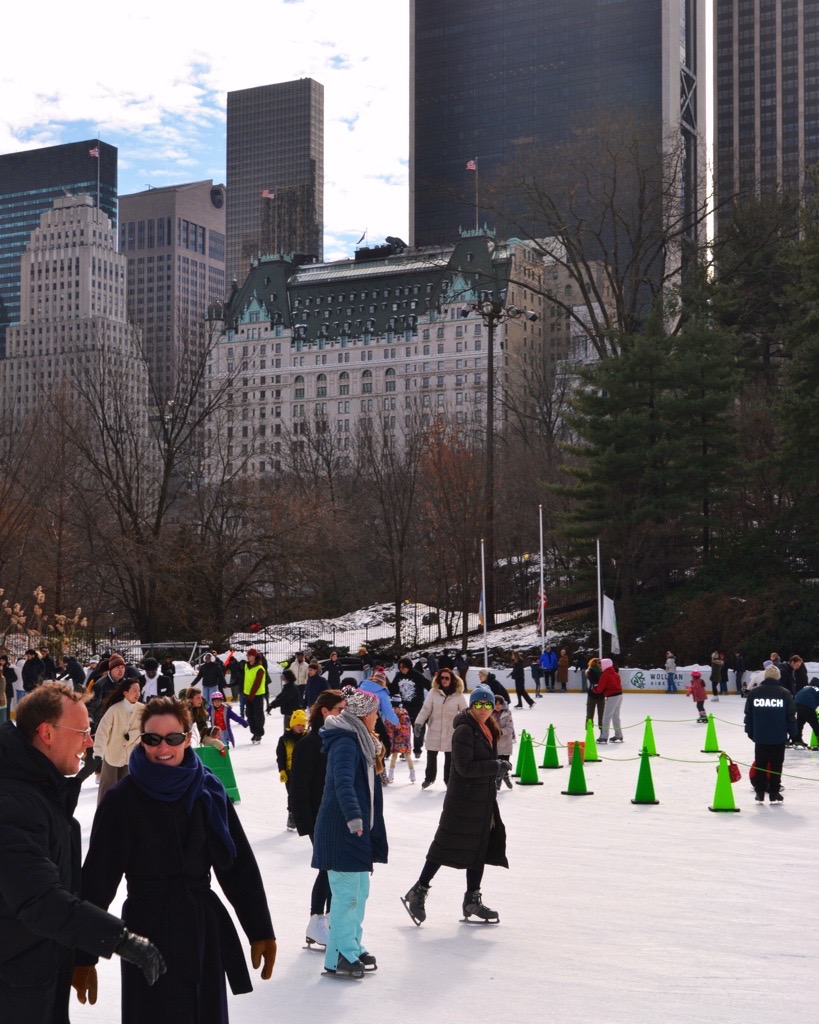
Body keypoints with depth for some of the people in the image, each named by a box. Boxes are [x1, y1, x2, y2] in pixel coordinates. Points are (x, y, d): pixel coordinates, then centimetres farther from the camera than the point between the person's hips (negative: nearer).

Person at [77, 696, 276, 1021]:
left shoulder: (209, 791, 3)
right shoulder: (122, 800, -7)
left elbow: (240, 865, 4)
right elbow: (98, 876, -7)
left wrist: (260, 931, 2)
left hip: (205, 930, 4)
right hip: (150, 930, -4)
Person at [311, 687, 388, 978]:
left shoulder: (359, 741, 14)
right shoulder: (345, 743, -18)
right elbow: (343, 783, -35)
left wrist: (375, 761, 13)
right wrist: (354, 816, -46)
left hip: (357, 830, 10)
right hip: (342, 830, -10)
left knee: (360, 890, 18)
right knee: (347, 893, -6)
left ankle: (353, 946, 29)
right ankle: (339, 957, 1)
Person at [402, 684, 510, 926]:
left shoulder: (488, 730, 12)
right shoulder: (464, 731, -16)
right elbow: (465, 767, -23)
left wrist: (499, 769, 7)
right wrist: (497, 766, -20)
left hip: (484, 799, 9)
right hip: (463, 800, -9)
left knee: (480, 849, 11)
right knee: (446, 846, -5)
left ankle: (472, 900, 19)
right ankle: (418, 893, 5)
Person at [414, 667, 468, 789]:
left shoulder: (458, 694, -5)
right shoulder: (433, 692, -5)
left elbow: (465, 711, 0)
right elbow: (426, 709, -7)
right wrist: (419, 722, -16)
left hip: (451, 732, -1)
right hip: (434, 730, 1)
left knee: (450, 757, 7)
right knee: (431, 756, 13)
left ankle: (449, 780, 22)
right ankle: (429, 778, 32)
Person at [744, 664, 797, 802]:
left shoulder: (754, 692, -1)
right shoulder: (784, 693, -6)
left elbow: (748, 714, 5)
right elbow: (791, 715, -3)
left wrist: (750, 731, 17)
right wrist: (793, 733, 8)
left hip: (760, 737, 1)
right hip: (779, 737, -1)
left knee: (760, 765, 11)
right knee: (776, 766, 6)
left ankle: (760, 794, 12)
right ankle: (774, 795, 7)